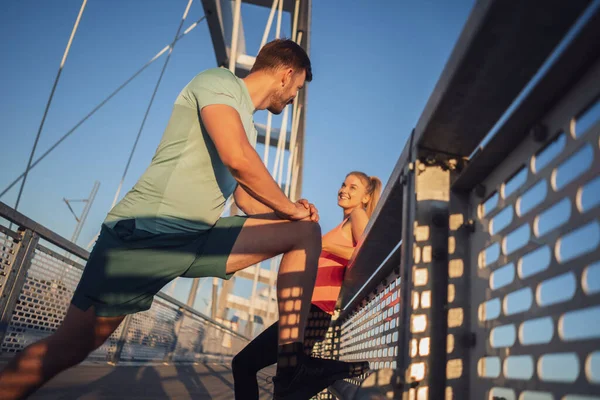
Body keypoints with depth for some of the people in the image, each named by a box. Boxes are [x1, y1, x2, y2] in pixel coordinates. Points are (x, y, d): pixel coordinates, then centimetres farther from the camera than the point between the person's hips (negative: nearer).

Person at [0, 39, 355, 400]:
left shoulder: (248, 126, 20)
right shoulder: (218, 81, -6)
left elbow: (248, 199, 23)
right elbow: (237, 157, -24)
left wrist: (291, 208, 5)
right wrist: (290, 208, -10)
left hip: (200, 237, 9)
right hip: (145, 232, -8)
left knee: (307, 232, 1)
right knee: (69, 347, -4)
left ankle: (291, 368, -6)